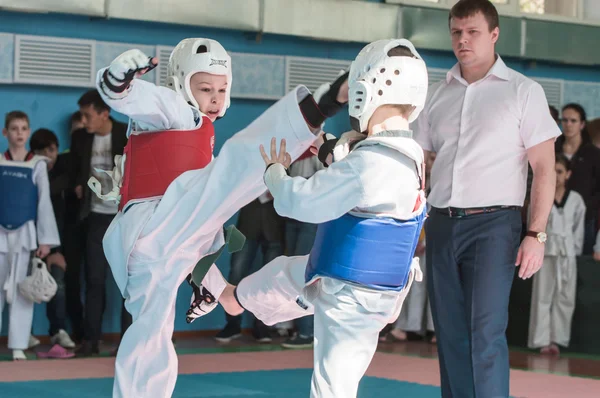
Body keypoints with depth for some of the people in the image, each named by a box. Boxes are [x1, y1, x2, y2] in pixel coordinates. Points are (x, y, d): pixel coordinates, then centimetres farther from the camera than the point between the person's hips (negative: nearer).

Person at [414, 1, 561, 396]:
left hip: (493, 223, -4)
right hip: (442, 225, 5)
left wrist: (536, 234, -12)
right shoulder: (437, 95, 13)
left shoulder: (523, 91, 0)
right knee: (451, 335, 6)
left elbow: (544, 168, -3)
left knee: (486, 334, -11)